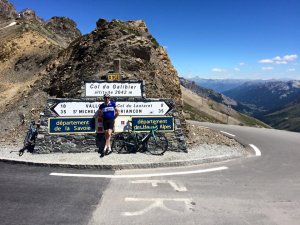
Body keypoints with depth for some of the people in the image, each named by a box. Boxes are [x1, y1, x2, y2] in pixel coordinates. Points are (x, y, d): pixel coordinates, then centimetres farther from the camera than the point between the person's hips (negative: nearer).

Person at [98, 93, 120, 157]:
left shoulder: (113, 104, 1)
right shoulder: (101, 105, 7)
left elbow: (118, 112, 7)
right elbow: (99, 113, 18)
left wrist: (114, 117, 3)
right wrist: (103, 117, 2)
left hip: (111, 120, -3)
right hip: (105, 121, 3)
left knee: (109, 134, -15)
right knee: (106, 135, 4)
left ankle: (105, 148, -14)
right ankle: (109, 148, 13)